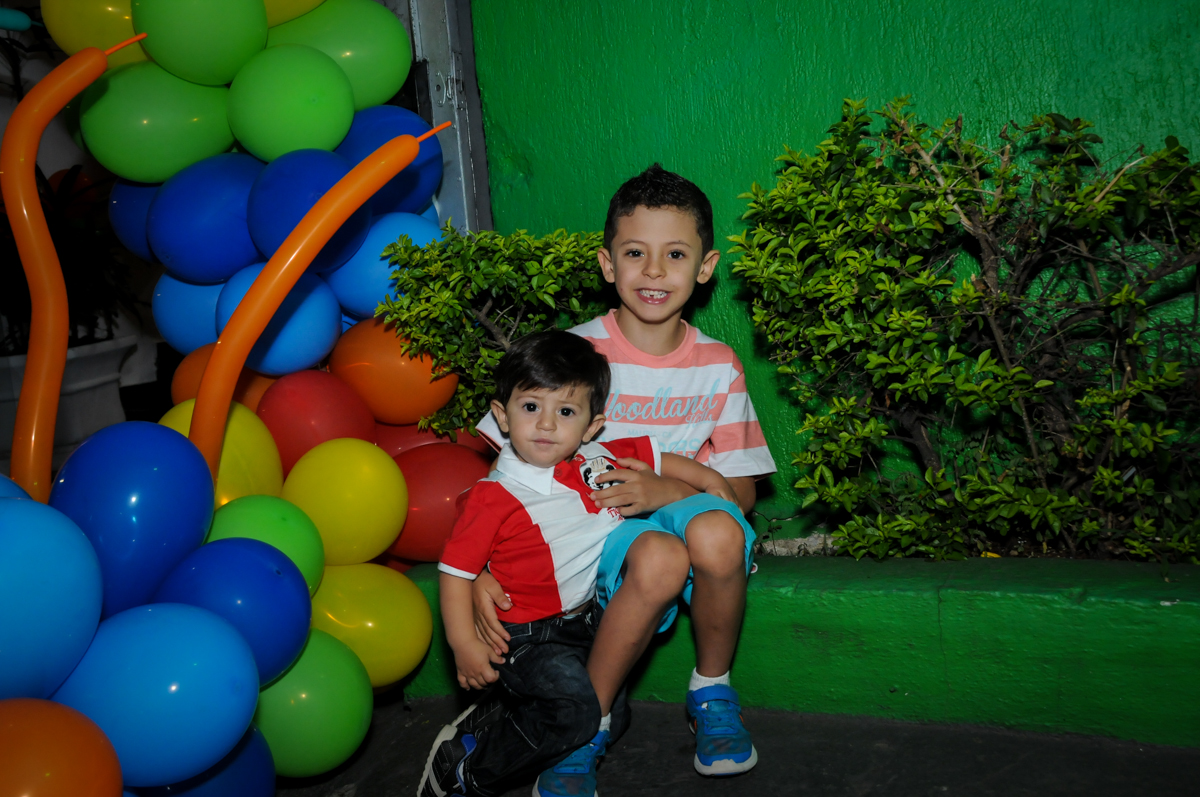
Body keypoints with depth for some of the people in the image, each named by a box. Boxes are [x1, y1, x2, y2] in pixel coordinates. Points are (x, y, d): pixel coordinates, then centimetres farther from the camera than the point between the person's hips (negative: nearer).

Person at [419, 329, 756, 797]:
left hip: (593, 617, 7)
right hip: (529, 634, -7)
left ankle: (494, 718, 20)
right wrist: (464, 644, -21)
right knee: (573, 710, -27)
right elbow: (456, 570, -16)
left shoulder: (600, 460, -3)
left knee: (609, 719, 12)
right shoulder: (494, 497, -19)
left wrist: (712, 481, 7)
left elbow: (657, 458, 15)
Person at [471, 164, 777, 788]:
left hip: (684, 513, 2)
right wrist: (479, 570, -19)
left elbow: (740, 490, 2)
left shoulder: (718, 367, 2)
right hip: (594, 531, -2)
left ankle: (711, 693, -2)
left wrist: (667, 490, -20)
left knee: (716, 539, -34)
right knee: (658, 559, -36)